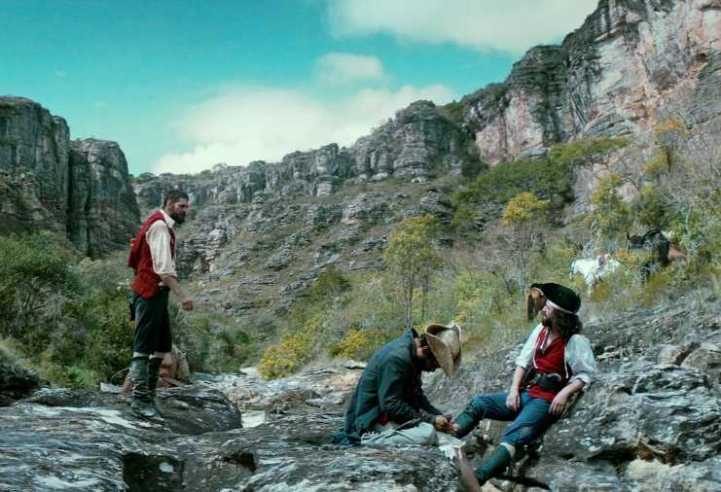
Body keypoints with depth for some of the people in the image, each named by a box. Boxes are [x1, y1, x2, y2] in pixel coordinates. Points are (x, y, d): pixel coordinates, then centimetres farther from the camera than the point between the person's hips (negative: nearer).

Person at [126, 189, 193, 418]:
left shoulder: (165, 226, 18)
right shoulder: (159, 226, -13)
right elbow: (163, 266, -24)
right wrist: (182, 296, -30)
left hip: (156, 292, 10)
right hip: (150, 293, -10)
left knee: (163, 345, 13)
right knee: (144, 347, -7)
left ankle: (148, 393, 20)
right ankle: (140, 399, -4)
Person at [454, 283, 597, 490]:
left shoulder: (576, 341, -12)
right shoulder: (541, 329, 7)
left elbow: (586, 374, -10)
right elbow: (523, 361, 8)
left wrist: (564, 394, -22)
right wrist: (514, 389, -2)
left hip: (546, 401, -8)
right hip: (525, 394, 8)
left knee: (513, 435, -31)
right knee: (478, 403, -7)